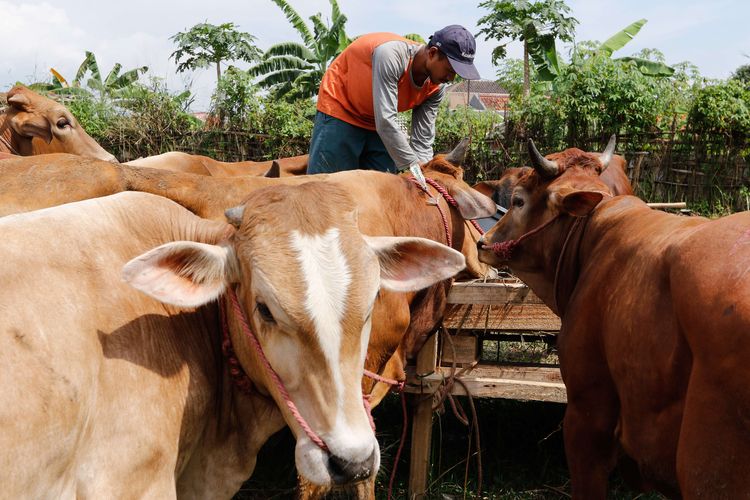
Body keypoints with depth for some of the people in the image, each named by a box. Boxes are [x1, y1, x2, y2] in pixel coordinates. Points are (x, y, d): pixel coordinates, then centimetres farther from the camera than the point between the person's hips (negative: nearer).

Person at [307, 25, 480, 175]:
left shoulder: (437, 87, -13)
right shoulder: (391, 55, -33)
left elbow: (422, 142, -11)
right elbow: (385, 121, -37)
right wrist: (413, 166, -37)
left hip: (379, 124, 6)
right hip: (341, 106, -6)